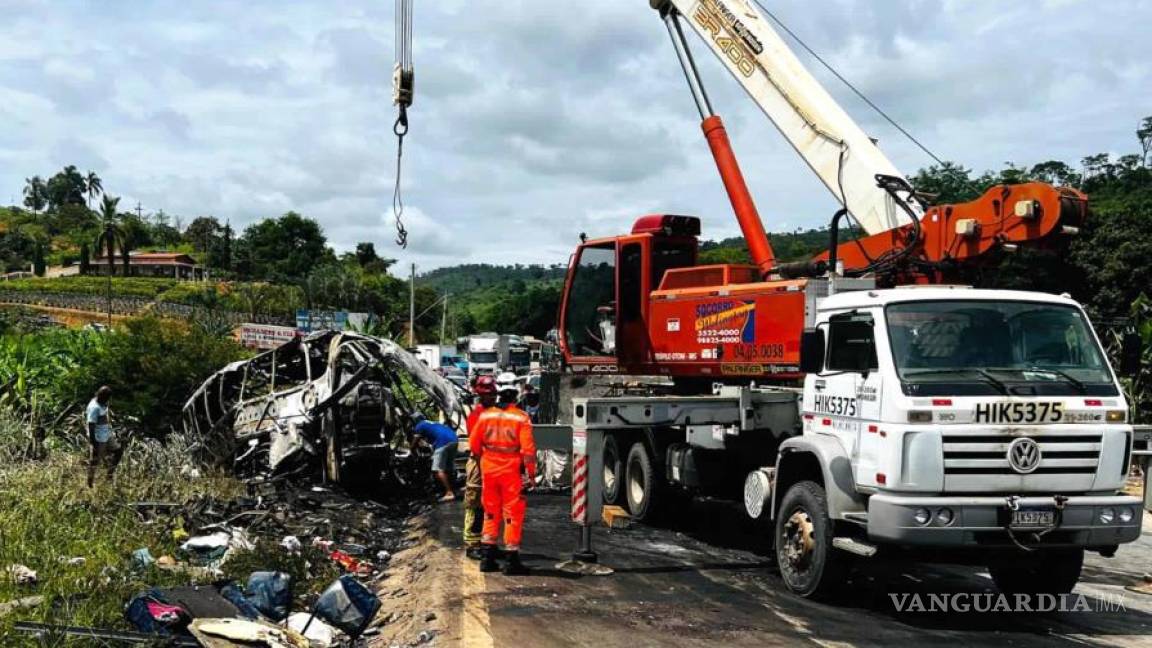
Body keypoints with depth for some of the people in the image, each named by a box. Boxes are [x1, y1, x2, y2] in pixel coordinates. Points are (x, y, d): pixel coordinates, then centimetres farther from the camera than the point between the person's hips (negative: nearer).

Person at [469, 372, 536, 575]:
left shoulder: (485, 415, 0)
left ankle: (488, 558, 18)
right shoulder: (521, 417, -10)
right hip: (511, 471, -4)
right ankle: (512, 560, 4)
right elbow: (528, 448, -13)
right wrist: (531, 473, -4)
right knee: (513, 514, 3)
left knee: (491, 512, 15)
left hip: (489, 470, 4)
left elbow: (474, 443, 6)